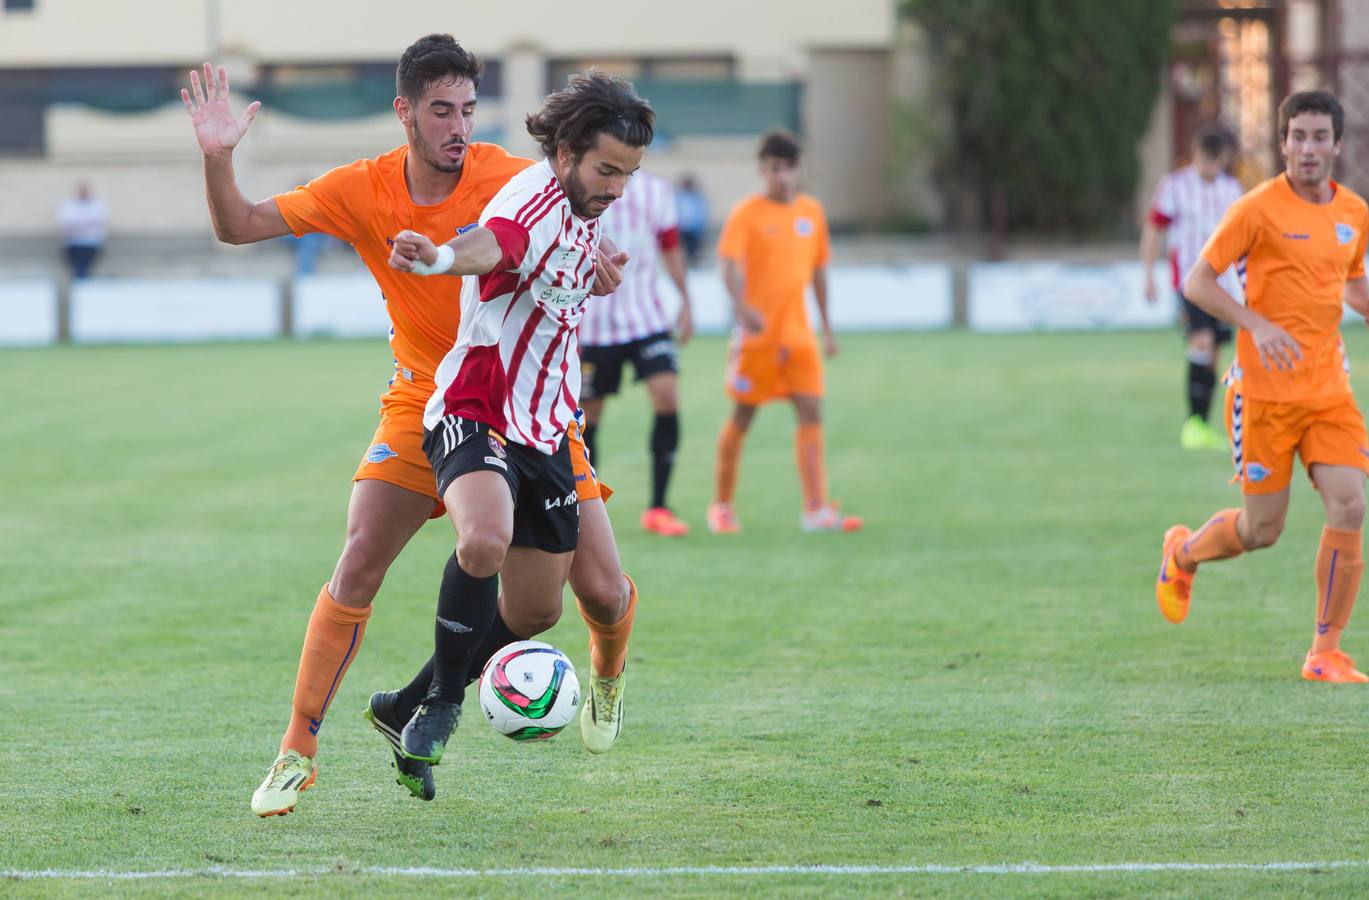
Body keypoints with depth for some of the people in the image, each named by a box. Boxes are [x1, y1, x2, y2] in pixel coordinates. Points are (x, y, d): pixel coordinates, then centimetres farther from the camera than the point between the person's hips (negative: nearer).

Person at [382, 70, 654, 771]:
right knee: (485, 541, -35)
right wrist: (442, 258, -63)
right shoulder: (537, 198, -17)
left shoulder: (587, 215, 11)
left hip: (546, 432, 8)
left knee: (537, 608, 7)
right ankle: (441, 704, -17)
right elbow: (491, 242, -44)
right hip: (475, 415, -8)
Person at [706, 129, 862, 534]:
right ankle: (721, 505, 18)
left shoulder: (812, 212, 9)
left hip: (798, 334, 4)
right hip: (756, 333, -4)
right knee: (742, 417, 4)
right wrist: (742, 307, -38)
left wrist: (827, 327, 20)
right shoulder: (747, 213, -7)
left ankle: (816, 509, -9)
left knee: (811, 412, -7)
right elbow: (730, 262, -20)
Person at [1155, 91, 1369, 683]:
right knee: (1263, 529, 3)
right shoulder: (1258, 209, -10)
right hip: (1266, 392, -4)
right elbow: (1197, 283, -8)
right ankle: (1183, 553, 38)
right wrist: (1258, 324, -22)